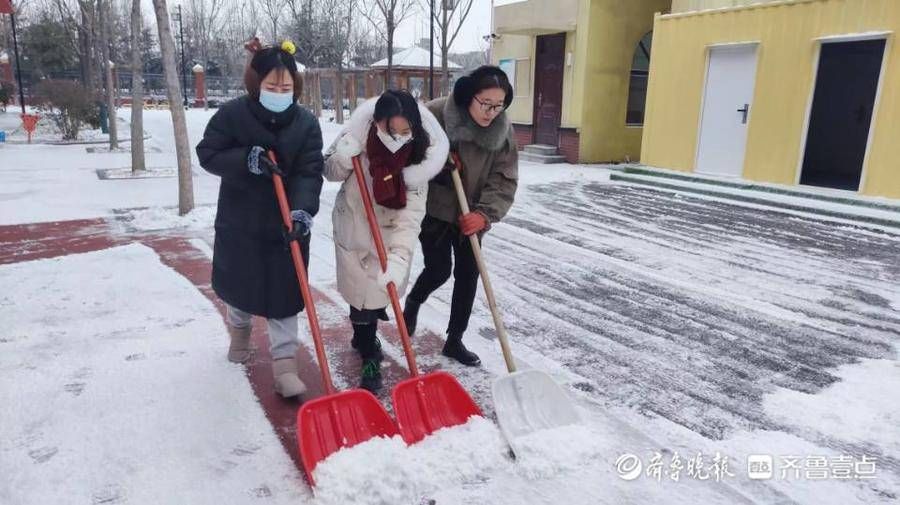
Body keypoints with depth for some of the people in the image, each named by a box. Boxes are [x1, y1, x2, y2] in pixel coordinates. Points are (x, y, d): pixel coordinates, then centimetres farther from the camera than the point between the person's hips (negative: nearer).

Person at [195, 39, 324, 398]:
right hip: (239, 221, 0)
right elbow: (207, 154, -7)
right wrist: (246, 159, -26)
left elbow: (309, 173, -15)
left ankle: (284, 366, 7)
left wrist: (302, 210, -32)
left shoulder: (306, 123, -8)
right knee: (238, 285, 18)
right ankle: (238, 329, 49)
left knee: (284, 296, 0)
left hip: (284, 224, 0)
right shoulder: (232, 114, -10)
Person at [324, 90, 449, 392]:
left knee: (377, 294, 11)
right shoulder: (358, 133, -21)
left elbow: (411, 215, -29)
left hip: (390, 235, 0)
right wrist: (343, 158, -28)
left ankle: (363, 339, 43)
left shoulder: (419, 157, -23)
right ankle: (370, 357, 24)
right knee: (361, 295, 4)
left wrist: (397, 258, -42)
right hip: (353, 228, 0)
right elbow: (331, 173, -5)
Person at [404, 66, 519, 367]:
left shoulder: (503, 130, -10)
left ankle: (454, 341, 22)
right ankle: (413, 302, 32)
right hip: (435, 210, -4)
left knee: (468, 274, 6)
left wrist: (485, 213, -24)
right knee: (439, 269, -4)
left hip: (471, 216, 4)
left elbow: (505, 179, -11)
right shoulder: (435, 114, -20)